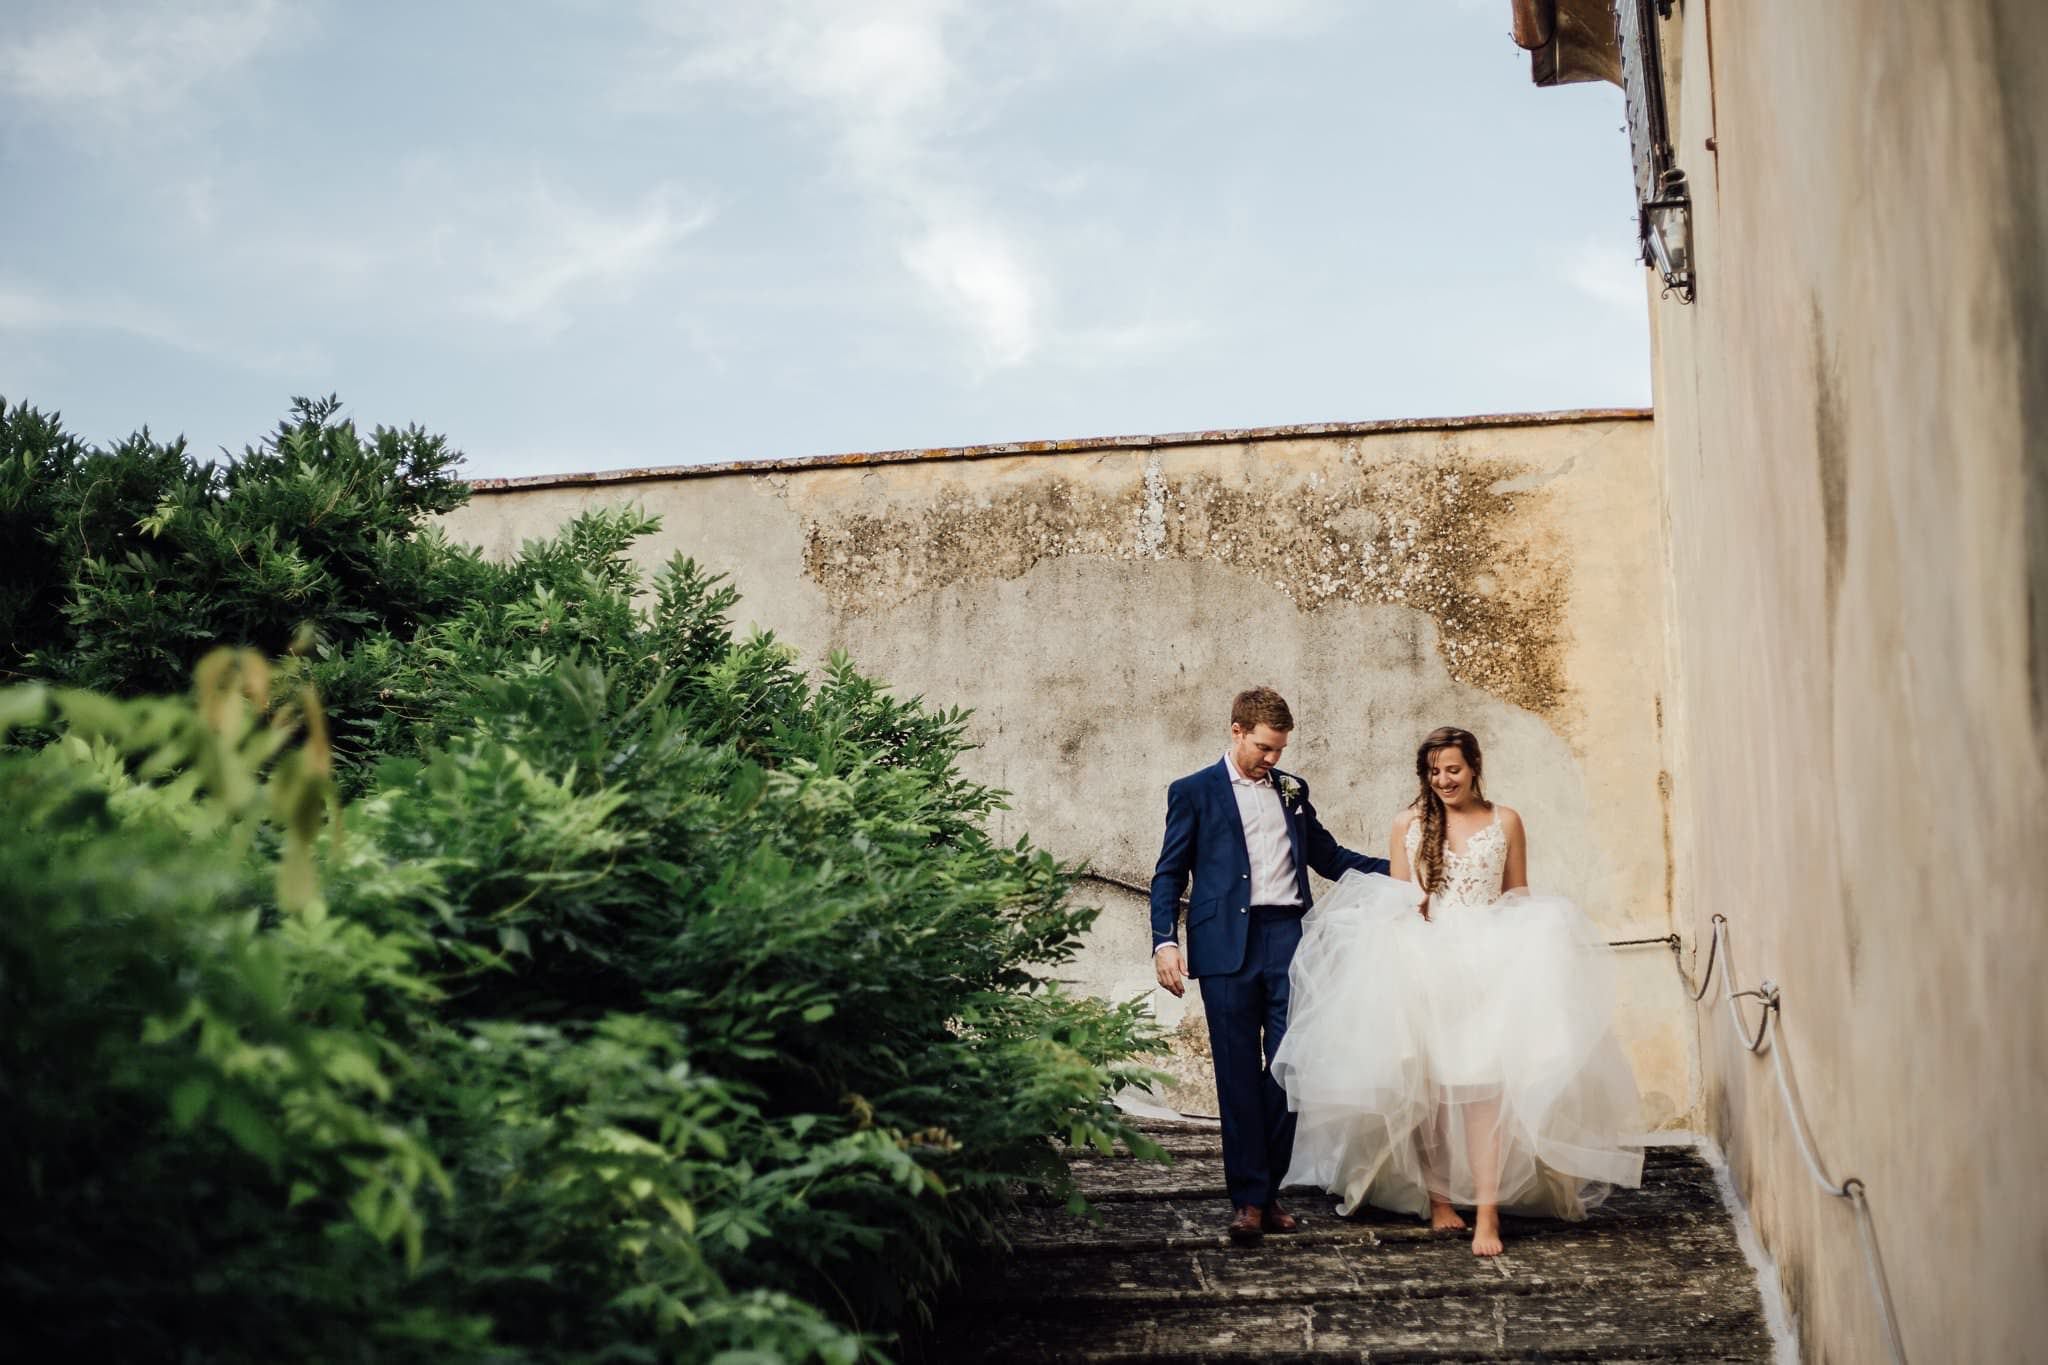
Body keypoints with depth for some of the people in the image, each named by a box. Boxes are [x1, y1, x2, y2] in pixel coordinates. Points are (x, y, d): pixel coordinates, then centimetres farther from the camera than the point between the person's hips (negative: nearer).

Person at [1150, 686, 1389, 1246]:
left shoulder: (1292, 789, 19)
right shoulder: (1194, 792, 8)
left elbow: (1326, 854, 27)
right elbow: (1169, 874, 6)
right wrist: (1164, 941, -7)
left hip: (1288, 940, 3)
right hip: (1228, 947, -3)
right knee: (1238, 1074, -2)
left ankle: (1268, 1187, 13)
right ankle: (1247, 1198, 4)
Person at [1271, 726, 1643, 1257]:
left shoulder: (1505, 823, 8)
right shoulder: (1409, 825, 9)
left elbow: (1520, 900, 11)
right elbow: (1395, 904, 12)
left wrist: (1522, 964, 1)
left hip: (1487, 964, -1)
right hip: (1423, 964, 1)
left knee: (1483, 1081, -13)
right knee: (1427, 1084, 1)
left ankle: (1487, 1212, -18)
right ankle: (1438, 1197, 14)